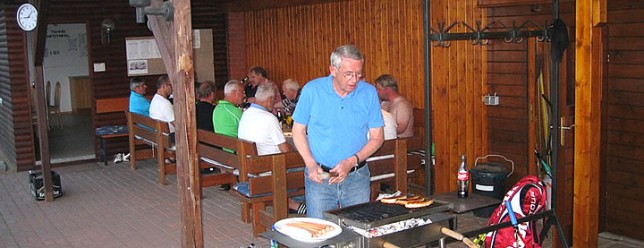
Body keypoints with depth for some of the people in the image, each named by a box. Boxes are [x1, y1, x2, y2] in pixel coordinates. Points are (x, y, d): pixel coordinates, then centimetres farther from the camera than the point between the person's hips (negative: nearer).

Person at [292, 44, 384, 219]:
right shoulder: (312, 90, -5)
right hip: (319, 177, -1)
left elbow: (376, 137, 1)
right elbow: (298, 130, 3)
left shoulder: (369, 93, -2)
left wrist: (351, 162, -13)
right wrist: (311, 164, -11)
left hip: (357, 178, 1)